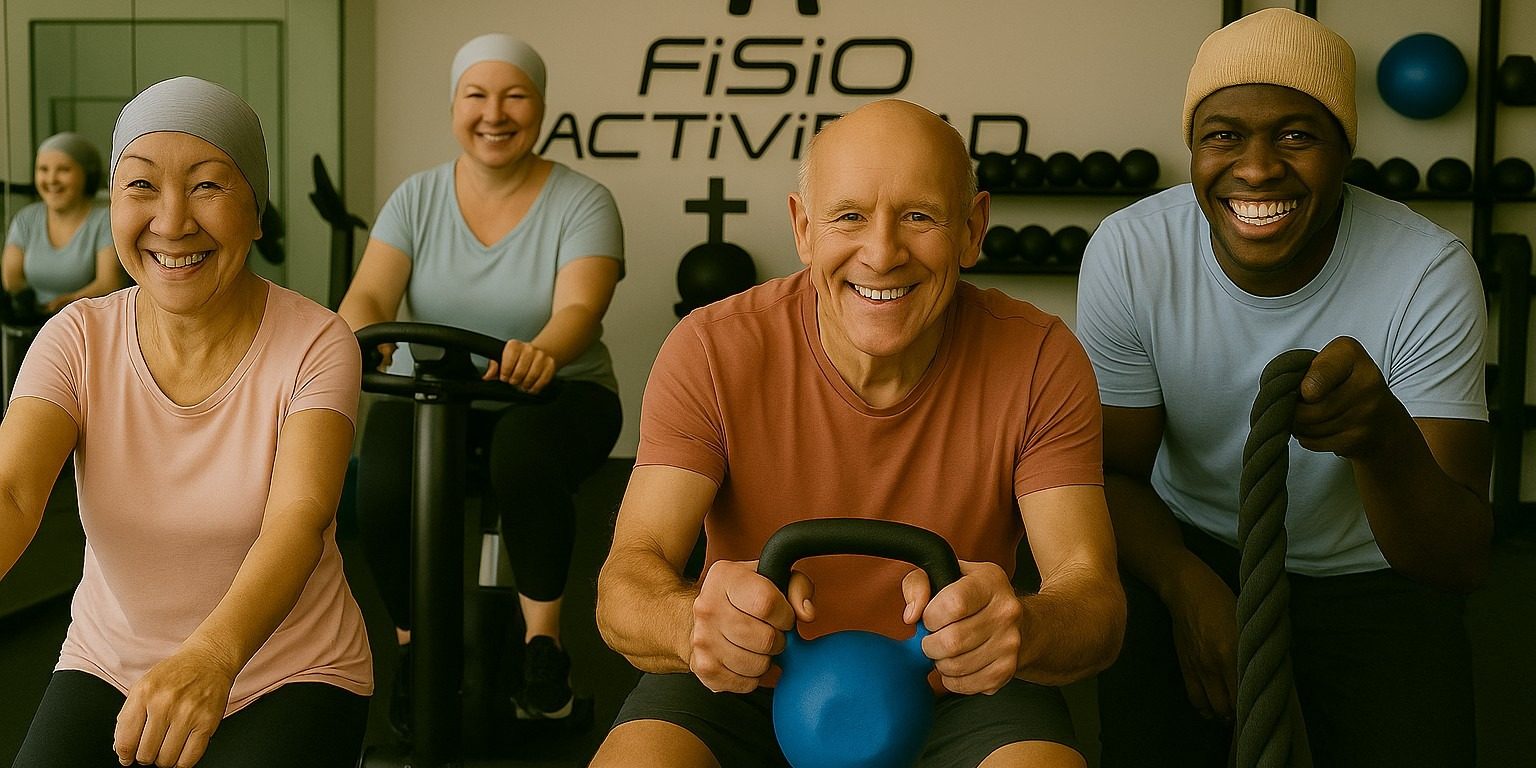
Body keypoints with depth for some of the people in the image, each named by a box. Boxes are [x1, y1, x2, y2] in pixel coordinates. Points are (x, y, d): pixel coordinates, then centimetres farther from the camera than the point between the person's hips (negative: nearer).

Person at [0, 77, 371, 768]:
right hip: (109, 669, 3)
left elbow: (299, 518, -27)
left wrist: (212, 657, -47)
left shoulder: (316, 345, -13)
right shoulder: (77, 340, -5)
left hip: (292, 676, -2)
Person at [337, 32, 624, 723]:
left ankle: (542, 638, -15)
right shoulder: (418, 197, 4)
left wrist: (542, 352, -46)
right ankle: (412, 642, -1)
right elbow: (371, 293, -9)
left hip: (554, 393, -2)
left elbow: (579, 310, -21)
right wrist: (352, 338, -35)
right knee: (385, 488, -28)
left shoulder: (582, 202, -5)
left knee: (524, 460, -36)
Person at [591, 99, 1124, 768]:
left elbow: (1094, 596, -18)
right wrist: (694, 622, -45)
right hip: (745, 689, 0)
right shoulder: (711, 351, -14)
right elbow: (625, 581, -20)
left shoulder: (1038, 360, -12)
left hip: (955, 691, 1)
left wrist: (1025, 629, -43)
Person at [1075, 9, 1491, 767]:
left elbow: (1462, 564, -24)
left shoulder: (1428, 272, -20)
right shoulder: (1129, 251, -16)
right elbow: (1114, 469, -6)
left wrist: (1385, 437, -47)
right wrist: (1186, 581, -28)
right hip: (1190, 556, 0)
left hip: (1371, 582, 0)